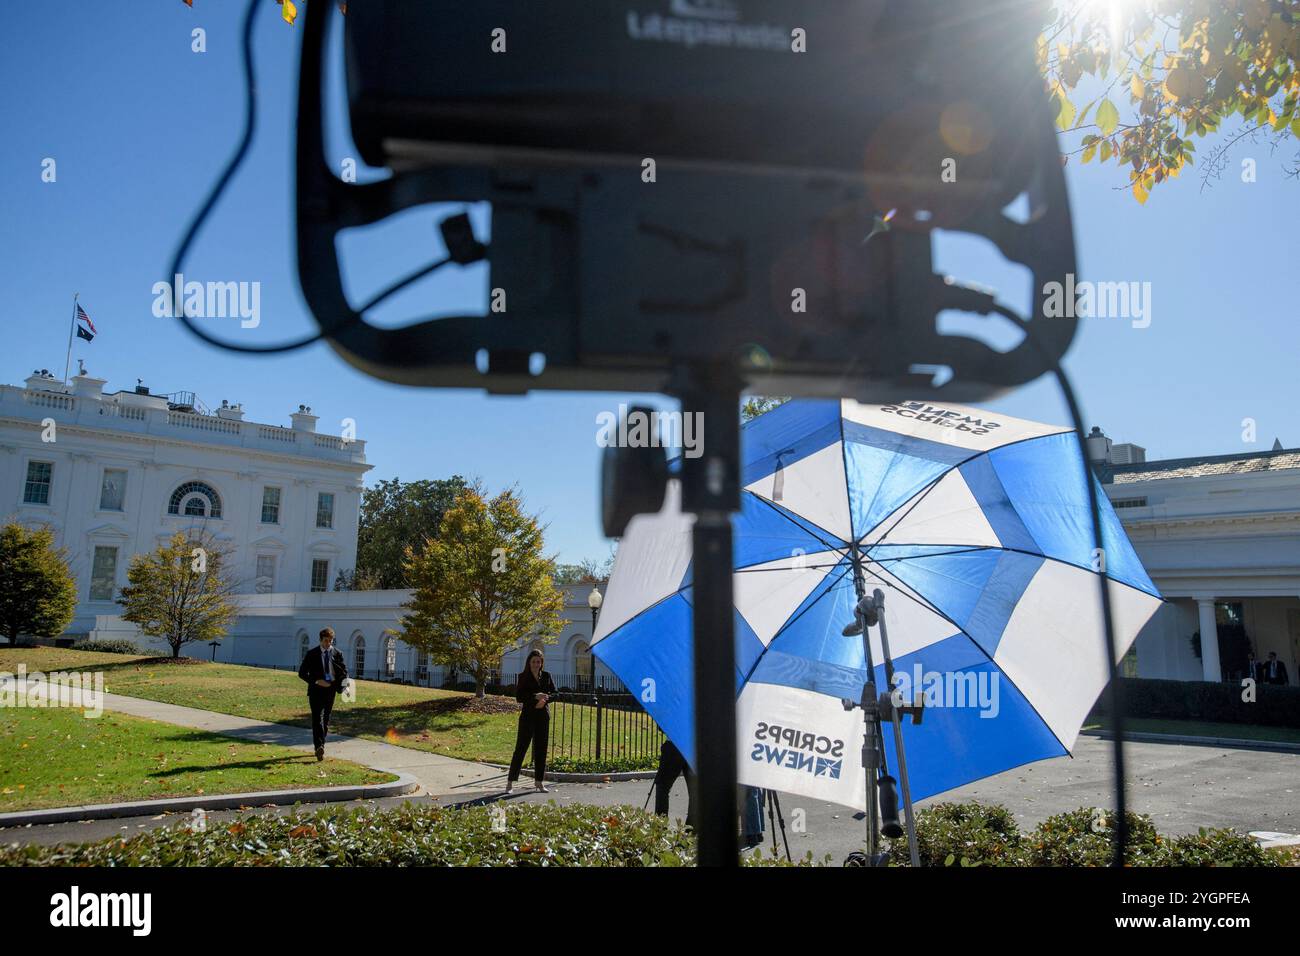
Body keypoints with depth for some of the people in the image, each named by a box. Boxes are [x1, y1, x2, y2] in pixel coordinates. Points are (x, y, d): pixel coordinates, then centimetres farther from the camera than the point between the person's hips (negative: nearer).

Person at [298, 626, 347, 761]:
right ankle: (319, 747, -22)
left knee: (326, 719, 11)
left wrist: (339, 685, -8)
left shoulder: (337, 653, 4)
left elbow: (344, 671, 11)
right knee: (317, 718, -14)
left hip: (330, 690, 3)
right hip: (316, 689, -3)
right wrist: (316, 681, -14)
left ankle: (320, 745, 24)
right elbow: (302, 673, -1)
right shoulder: (312, 654, -2)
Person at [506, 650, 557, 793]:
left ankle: (539, 782, 16)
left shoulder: (546, 676, 9)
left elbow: (554, 693, 9)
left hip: (543, 716, 4)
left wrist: (545, 699, -11)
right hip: (528, 716, -4)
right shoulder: (523, 677, -2)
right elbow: (519, 697, -10)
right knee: (521, 748, -4)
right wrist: (535, 696, -21)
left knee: (541, 749, 7)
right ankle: (510, 782, 2)